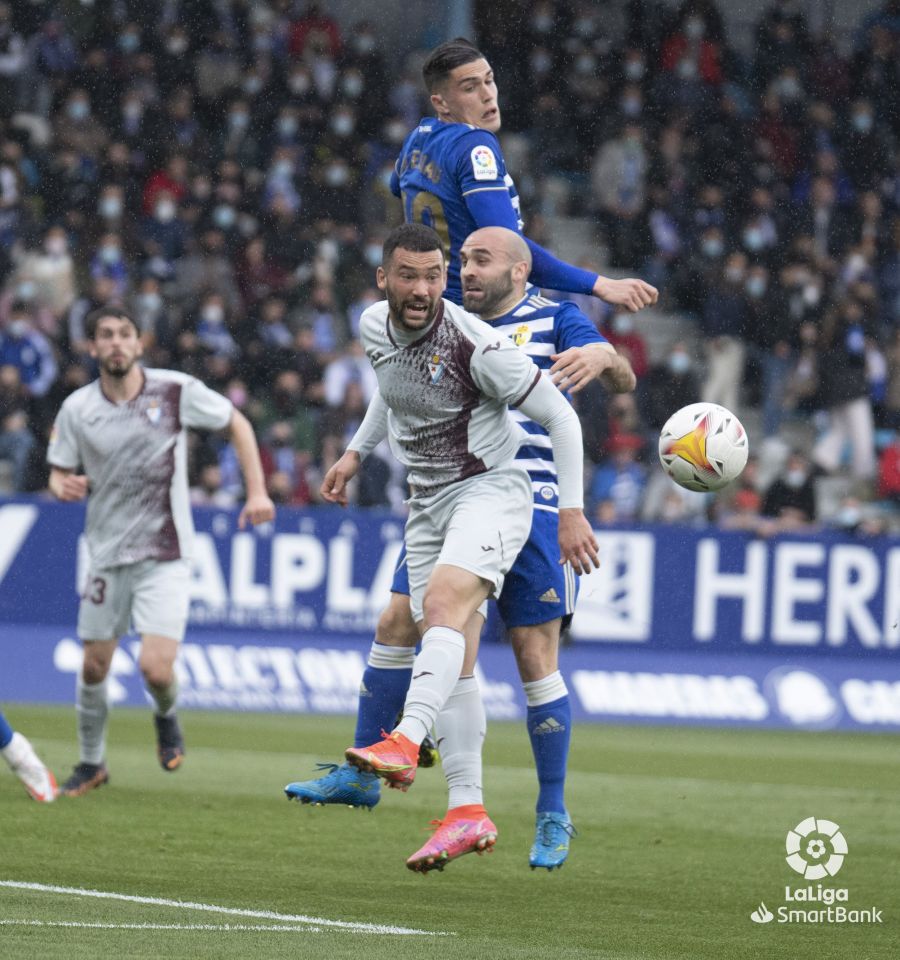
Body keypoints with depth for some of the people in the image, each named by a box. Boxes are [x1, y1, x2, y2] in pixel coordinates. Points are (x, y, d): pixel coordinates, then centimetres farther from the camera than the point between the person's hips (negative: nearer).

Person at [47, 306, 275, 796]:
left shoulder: (176, 390, -9)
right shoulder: (77, 409, -4)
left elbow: (237, 424, 5)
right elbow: (59, 476, 6)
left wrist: (257, 490, -3)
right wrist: (64, 486, -18)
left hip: (165, 557, -2)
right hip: (107, 555, 2)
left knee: (156, 669, -15)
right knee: (94, 668, 7)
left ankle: (166, 718, 21)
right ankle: (91, 764, 30)